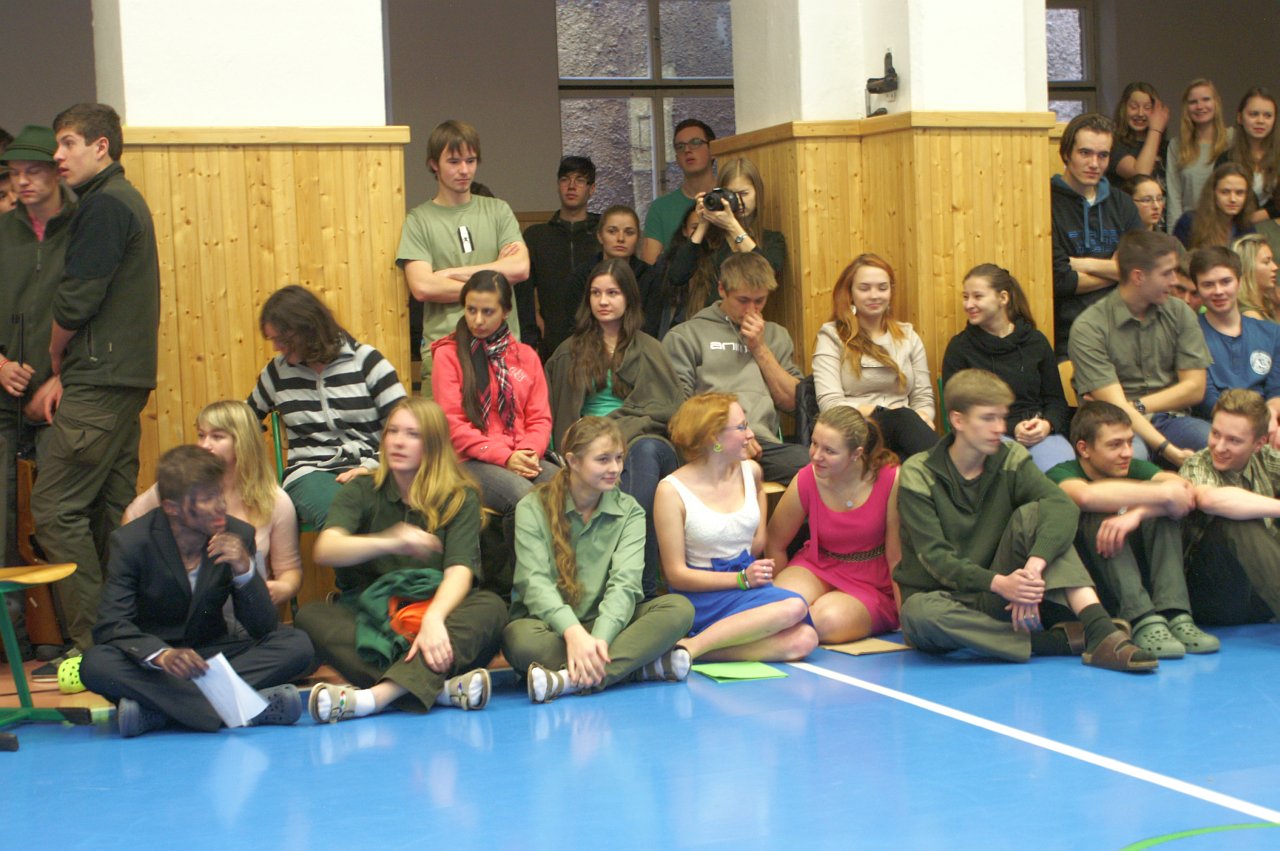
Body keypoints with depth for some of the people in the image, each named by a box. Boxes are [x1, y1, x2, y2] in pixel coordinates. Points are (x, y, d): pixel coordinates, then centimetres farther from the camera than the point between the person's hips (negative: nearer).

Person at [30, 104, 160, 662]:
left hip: (99, 385, -10)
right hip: (127, 379, 10)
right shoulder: (127, 201, 19)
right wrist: (66, 373, 9)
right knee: (113, 507, 11)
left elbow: (76, 300, -17)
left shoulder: (103, 205, -11)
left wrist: (56, 359, 3)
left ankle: (94, 643, -6)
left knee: (55, 507, -8)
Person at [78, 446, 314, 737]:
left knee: (297, 645, -20)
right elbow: (111, 625, -20)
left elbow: (264, 629, -6)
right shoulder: (130, 541, -12)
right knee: (96, 664, -33)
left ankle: (157, 709, -30)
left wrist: (244, 570, -25)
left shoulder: (238, 536, -7)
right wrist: (162, 655, -40)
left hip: (212, 657, 2)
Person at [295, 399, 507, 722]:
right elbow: (326, 549, -15)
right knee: (310, 616, -27)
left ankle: (377, 695, -48)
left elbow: (460, 570, -13)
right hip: (367, 618, 1)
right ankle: (440, 687, -39)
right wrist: (388, 543, -35)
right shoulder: (361, 491, 4)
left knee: (490, 607, -29)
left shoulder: (460, 498, 2)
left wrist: (433, 618, -34)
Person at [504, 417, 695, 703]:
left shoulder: (629, 511, 6)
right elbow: (535, 582, -16)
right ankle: (644, 665, -29)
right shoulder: (532, 508, -1)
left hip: (606, 624, 3)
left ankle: (570, 679, -38)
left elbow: (625, 582, -10)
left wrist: (599, 638, -30)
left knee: (679, 608, -23)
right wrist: (574, 633, -35)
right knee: (519, 638, -37)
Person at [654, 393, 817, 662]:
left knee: (804, 640, -26)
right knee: (793, 606, -32)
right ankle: (688, 648, -30)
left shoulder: (750, 471, 10)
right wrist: (742, 579, -16)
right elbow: (676, 574, -9)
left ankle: (692, 646, -23)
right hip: (703, 597, -6)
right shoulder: (672, 491, -8)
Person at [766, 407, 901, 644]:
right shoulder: (805, 482, -14)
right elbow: (774, 546, 3)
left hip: (872, 585, -1)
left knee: (829, 620, -32)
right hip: (817, 568, 1)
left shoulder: (890, 479, -20)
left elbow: (897, 557, -12)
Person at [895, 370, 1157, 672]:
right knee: (918, 614, -39)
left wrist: (1034, 566, -38)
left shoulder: (1011, 459, 0)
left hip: (997, 600, 3)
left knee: (1033, 514, -19)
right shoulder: (917, 475, -10)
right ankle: (1057, 642, -32)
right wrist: (999, 583, -34)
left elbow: (1063, 506, -19)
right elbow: (934, 556, -18)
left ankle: (1100, 631, -32)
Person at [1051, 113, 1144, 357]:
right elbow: (1058, 280, -10)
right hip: (1068, 337, -4)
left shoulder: (1122, 204, 18)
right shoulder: (1049, 203, -2)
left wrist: (1087, 265, -3)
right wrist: (1115, 271, 4)